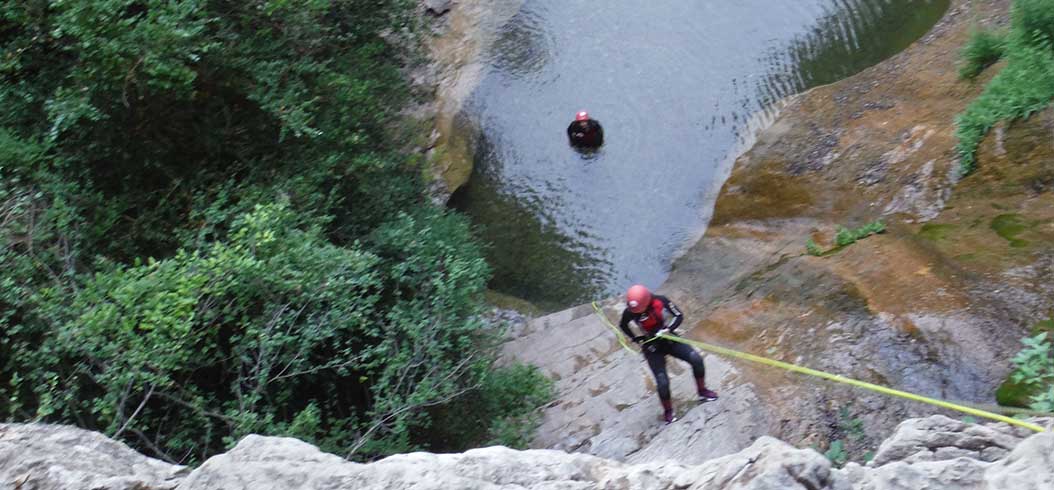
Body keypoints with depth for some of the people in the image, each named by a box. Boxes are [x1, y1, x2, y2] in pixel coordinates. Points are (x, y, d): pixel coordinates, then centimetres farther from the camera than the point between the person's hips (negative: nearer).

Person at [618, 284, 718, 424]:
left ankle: (702, 391, 9)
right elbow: (623, 326, 2)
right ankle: (667, 411, 15)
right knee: (662, 382, -13)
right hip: (652, 347, -2)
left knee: (696, 359, -16)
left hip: (668, 339, 2)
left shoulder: (660, 301, -21)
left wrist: (668, 329, -25)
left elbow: (679, 316, -10)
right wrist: (636, 339, -7)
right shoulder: (630, 312, -21)